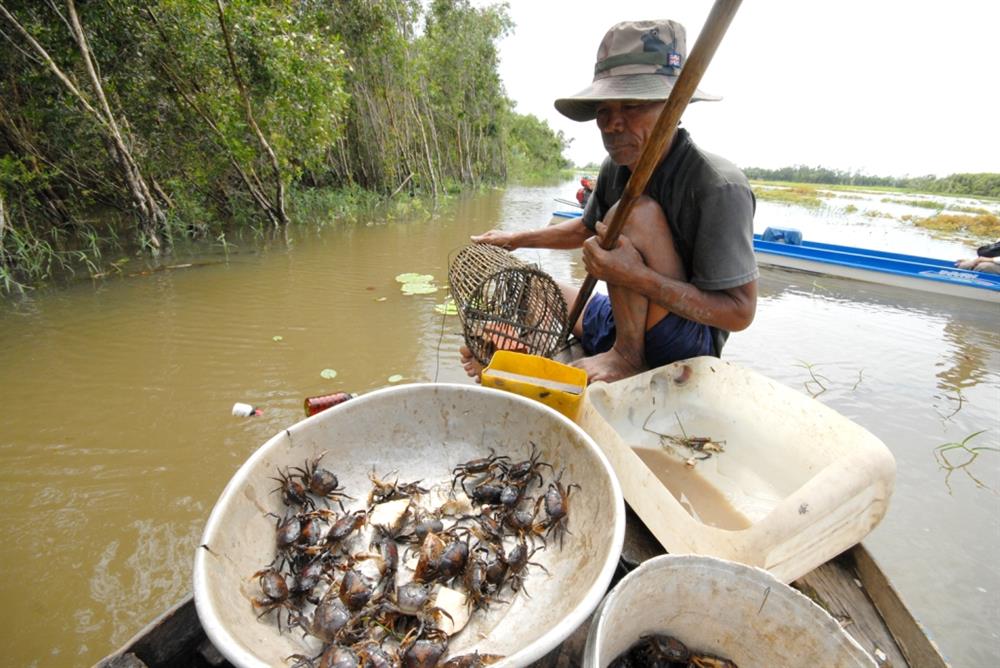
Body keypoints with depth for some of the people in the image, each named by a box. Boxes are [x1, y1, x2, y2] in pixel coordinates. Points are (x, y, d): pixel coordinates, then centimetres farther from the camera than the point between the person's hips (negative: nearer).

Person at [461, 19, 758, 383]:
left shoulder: (719, 187, -24)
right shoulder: (614, 168, -3)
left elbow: (740, 313, -26)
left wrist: (636, 276, -34)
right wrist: (516, 239, 14)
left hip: (686, 346, -6)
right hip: (624, 324, 7)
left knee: (635, 212, -29)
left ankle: (626, 355, -17)